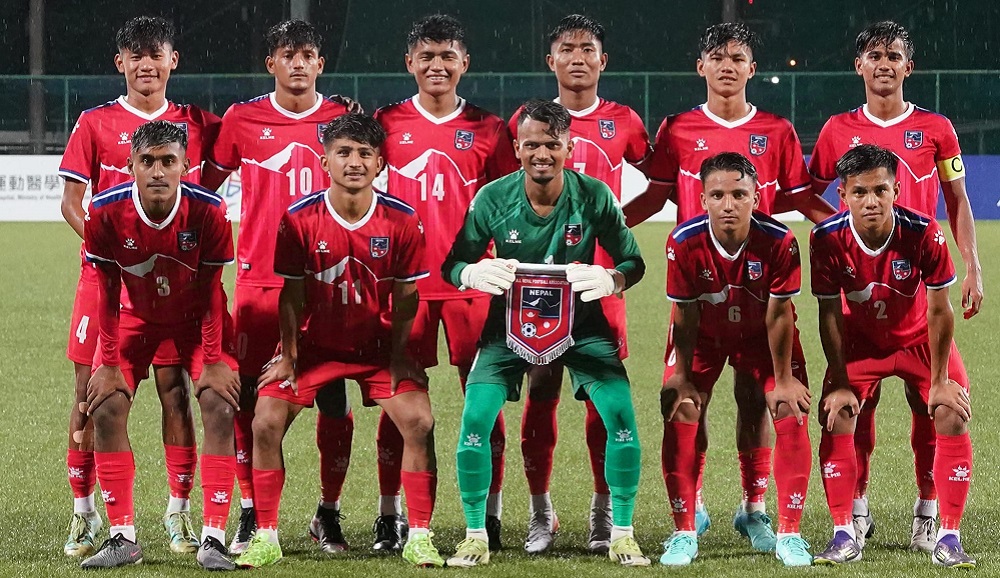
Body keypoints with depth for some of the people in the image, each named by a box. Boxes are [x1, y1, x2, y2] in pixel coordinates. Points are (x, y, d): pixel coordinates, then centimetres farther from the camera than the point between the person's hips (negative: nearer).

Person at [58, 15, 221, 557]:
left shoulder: (196, 124, 8)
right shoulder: (96, 123, 3)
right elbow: (71, 202, -1)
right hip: (105, 273, -1)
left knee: (173, 386, -1)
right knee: (91, 389, 0)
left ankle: (178, 511, 7)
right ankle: (83, 511, 9)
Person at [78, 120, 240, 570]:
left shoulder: (209, 211, -27)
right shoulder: (105, 212, -25)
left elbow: (211, 291, -16)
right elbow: (108, 292, -13)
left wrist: (213, 361, -16)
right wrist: (108, 363, -12)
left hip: (195, 317, -1)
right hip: (135, 317, 1)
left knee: (220, 406, -17)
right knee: (106, 408, -13)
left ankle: (213, 538, -14)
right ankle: (123, 537, -4)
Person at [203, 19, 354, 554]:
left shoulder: (345, 118, 5)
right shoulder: (242, 119, 4)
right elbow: (207, 184, 14)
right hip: (259, 278, 0)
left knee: (333, 398, -1)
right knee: (249, 397, -2)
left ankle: (328, 513, 11)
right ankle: (249, 514, 8)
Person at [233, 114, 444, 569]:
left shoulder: (402, 220, -13)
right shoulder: (299, 219, -14)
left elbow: (405, 296, -4)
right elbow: (292, 294, -4)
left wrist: (398, 356, -9)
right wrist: (288, 355, -6)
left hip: (378, 345, 0)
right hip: (314, 343, 0)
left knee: (419, 422, -16)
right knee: (266, 424, -11)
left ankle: (419, 538, -4)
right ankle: (265, 538, 3)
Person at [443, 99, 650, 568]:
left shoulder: (593, 196, -15)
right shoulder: (492, 199, -15)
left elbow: (633, 262, -7)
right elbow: (452, 264, -6)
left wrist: (611, 279, -31)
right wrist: (472, 273, -31)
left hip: (580, 322, 0)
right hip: (510, 322, 0)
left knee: (620, 414, -15)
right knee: (475, 418, -15)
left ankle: (622, 536, 0)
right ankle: (475, 538, 1)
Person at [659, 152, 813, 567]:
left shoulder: (779, 241, -30)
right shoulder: (684, 242, -29)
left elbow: (778, 316, -20)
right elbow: (685, 316, -18)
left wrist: (783, 381, -13)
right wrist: (682, 379, -11)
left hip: (762, 335, 0)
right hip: (703, 333, 0)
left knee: (792, 416, -10)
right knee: (680, 416, -11)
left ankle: (789, 534, 1)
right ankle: (684, 534, 2)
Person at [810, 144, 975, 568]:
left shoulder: (923, 234, -30)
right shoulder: (827, 239, -27)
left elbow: (939, 311, -20)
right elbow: (830, 315, -16)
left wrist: (940, 381, -17)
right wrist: (839, 384, -16)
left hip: (919, 338, -1)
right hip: (860, 340, 1)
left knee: (953, 415, -16)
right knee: (836, 415, -16)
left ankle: (948, 537, -8)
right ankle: (844, 535, -5)